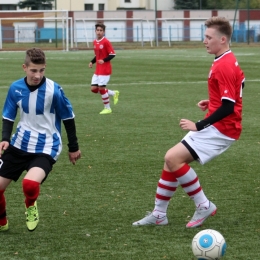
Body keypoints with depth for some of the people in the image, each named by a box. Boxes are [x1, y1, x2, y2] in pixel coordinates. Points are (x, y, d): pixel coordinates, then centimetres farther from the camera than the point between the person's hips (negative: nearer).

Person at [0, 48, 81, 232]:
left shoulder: (54, 90, -17)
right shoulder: (15, 88, -6)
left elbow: (68, 118, -2)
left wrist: (73, 147, 6)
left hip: (46, 147, -4)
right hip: (19, 144, 4)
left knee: (30, 183, -31)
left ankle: (31, 207, 6)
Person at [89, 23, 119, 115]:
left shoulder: (106, 42, -13)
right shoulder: (95, 42, 10)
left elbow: (112, 54, -14)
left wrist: (104, 60, -26)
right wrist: (92, 62, 6)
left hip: (105, 69, -8)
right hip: (98, 69, 8)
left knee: (101, 88, -6)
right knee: (93, 88, 4)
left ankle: (107, 108, 10)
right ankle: (114, 93, 21)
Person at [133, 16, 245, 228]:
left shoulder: (224, 66, -20)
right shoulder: (228, 62, 11)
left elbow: (228, 107, -25)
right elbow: (231, 96, 25)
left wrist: (199, 126, -21)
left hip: (221, 129, -10)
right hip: (216, 127, 10)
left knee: (173, 158, -18)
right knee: (172, 159, 10)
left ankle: (204, 206, -6)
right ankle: (159, 214, 18)